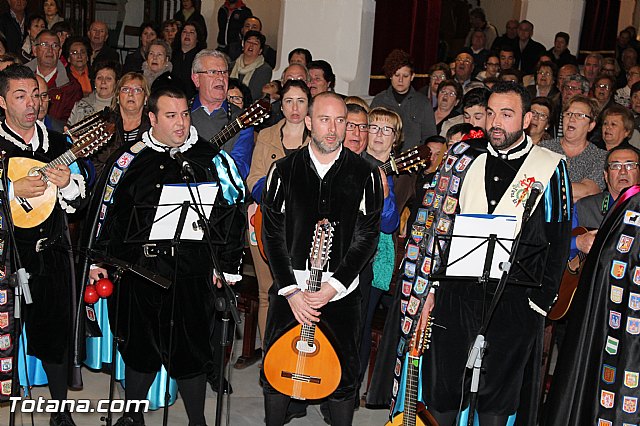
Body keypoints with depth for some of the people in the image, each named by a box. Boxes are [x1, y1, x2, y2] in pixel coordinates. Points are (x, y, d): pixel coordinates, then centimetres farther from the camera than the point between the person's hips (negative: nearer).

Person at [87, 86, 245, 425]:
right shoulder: (130, 159, 6)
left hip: (189, 273, -3)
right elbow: (105, 208, 13)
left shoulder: (209, 159, -1)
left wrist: (227, 266, -2)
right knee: (138, 345, 16)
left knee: (190, 349, 4)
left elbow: (234, 210, 0)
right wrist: (99, 258, 9)